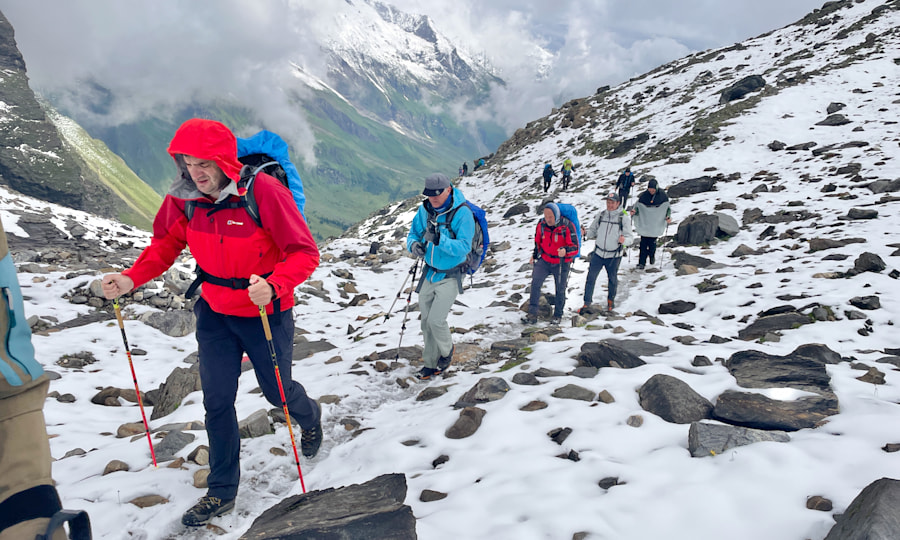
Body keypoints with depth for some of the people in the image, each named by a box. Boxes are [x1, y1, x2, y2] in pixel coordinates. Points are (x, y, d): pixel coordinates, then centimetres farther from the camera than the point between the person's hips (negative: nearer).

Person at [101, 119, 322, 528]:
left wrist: (273, 286, -42)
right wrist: (131, 279, -12)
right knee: (217, 401, 5)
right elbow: (166, 244, 5)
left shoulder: (264, 191, -25)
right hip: (215, 313, 4)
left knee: (277, 391, 14)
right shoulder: (184, 197, -9)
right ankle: (222, 492, 23)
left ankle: (310, 418, 51)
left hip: (266, 312, -4)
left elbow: (304, 252, -24)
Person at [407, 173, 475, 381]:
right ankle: (431, 362, 27)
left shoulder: (462, 213, -19)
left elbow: (464, 247, -26)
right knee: (426, 321, 10)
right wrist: (413, 245, -17)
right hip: (429, 273, 6)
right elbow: (413, 233, 7)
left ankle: (446, 351, 21)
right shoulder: (425, 210, -2)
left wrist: (439, 239, -39)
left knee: (436, 320, -10)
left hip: (450, 276, -6)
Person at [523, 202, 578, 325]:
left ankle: (558, 315, 28)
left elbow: (575, 247, -19)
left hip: (561, 263, -3)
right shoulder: (541, 224, -7)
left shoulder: (567, 226, -20)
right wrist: (535, 255, 16)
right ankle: (532, 314, -8)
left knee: (560, 289, 8)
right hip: (544, 260, 3)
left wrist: (565, 251, -38)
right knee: (535, 284, -12)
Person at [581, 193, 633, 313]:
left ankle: (611, 300, 37)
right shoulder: (601, 215, 4)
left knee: (613, 280, 14)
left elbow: (629, 237, -7)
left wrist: (624, 240, -29)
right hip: (598, 253, 2)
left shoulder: (624, 218, -5)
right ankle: (587, 302, 9)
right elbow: (592, 230, 11)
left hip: (614, 256, -2)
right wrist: (585, 234, -10)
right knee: (591, 278, -2)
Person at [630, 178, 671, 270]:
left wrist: (668, 216, -11)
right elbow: (638, 206, 3)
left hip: (656, 224, -1)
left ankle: (652, 256, 32)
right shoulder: (644, 195, -5)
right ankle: (642, 263, 5)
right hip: (644, 223, 1)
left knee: (652, 242, 0)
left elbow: (668, 207, 5)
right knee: (643, 243, -1)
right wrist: (634, 211, -19)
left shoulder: (662, 195, -5)